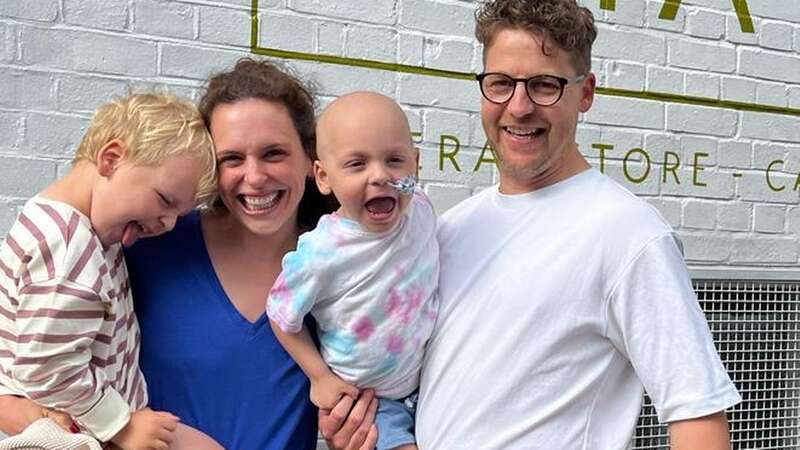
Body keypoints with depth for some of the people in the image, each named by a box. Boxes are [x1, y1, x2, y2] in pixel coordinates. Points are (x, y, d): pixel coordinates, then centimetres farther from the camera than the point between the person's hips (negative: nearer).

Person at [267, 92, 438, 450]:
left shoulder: (420, 209, -13)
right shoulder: (321, 253, -27)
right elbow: (282, 316, -10)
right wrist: (320, 377, -8)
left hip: (428, 382, 5)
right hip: (363, 398, -4)